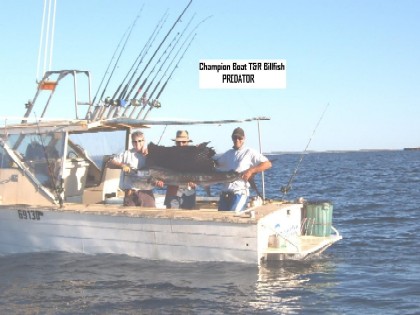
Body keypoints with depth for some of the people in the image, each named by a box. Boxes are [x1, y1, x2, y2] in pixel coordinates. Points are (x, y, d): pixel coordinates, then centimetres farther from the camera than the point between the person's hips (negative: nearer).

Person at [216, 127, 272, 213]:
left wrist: (251, 171, -15)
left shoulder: (249, 152, 0)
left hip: (240, 192, -6)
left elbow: (268, 164, -6)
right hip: (225, 192, 6)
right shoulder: (228, 154, 18)